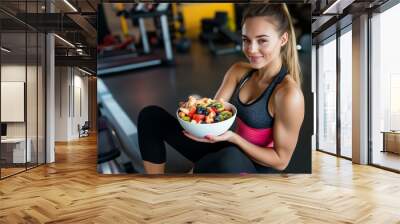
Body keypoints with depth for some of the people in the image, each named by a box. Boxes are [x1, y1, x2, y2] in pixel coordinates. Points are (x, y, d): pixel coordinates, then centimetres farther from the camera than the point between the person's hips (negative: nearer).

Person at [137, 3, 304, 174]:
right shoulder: (239, 71, -2)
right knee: (151, 115, 1)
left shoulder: (289, 94, -22)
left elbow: (281, 160, -15)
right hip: (225, 153, 6)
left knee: (228, 158, -45)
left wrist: (232, 137, -25)